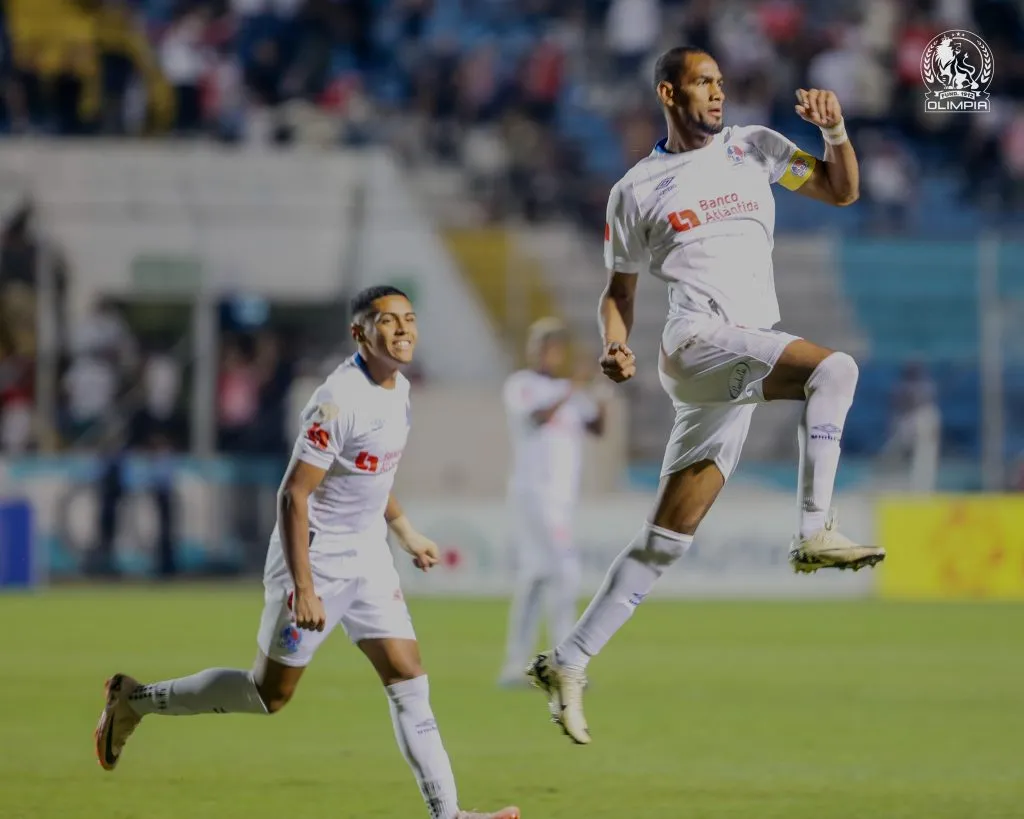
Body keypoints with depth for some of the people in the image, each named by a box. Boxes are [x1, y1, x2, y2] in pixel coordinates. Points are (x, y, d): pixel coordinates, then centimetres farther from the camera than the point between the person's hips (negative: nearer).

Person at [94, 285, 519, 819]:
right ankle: (135, 700, 22)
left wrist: (406, 534, 27)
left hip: (368, 556, 8)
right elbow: (293, 496, -24)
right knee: (270, 694, 6)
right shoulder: (339, 401, -24)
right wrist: (304, 590, -26)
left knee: (408, 678, -2)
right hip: (317, 560, -8)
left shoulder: (398, 388, 4)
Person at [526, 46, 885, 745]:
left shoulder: (753, 148, 18)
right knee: (835, 367, -30)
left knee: (667, 540, 4)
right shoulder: (637, 190, 10)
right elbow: (620, 290, 16)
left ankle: (570, 663, 10)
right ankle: (816, 531, -30)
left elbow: (842, 190, 15)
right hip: (699, 341, -4)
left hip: (749, 362, 4)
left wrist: (836, 131, -3)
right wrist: (615, 345, -3)